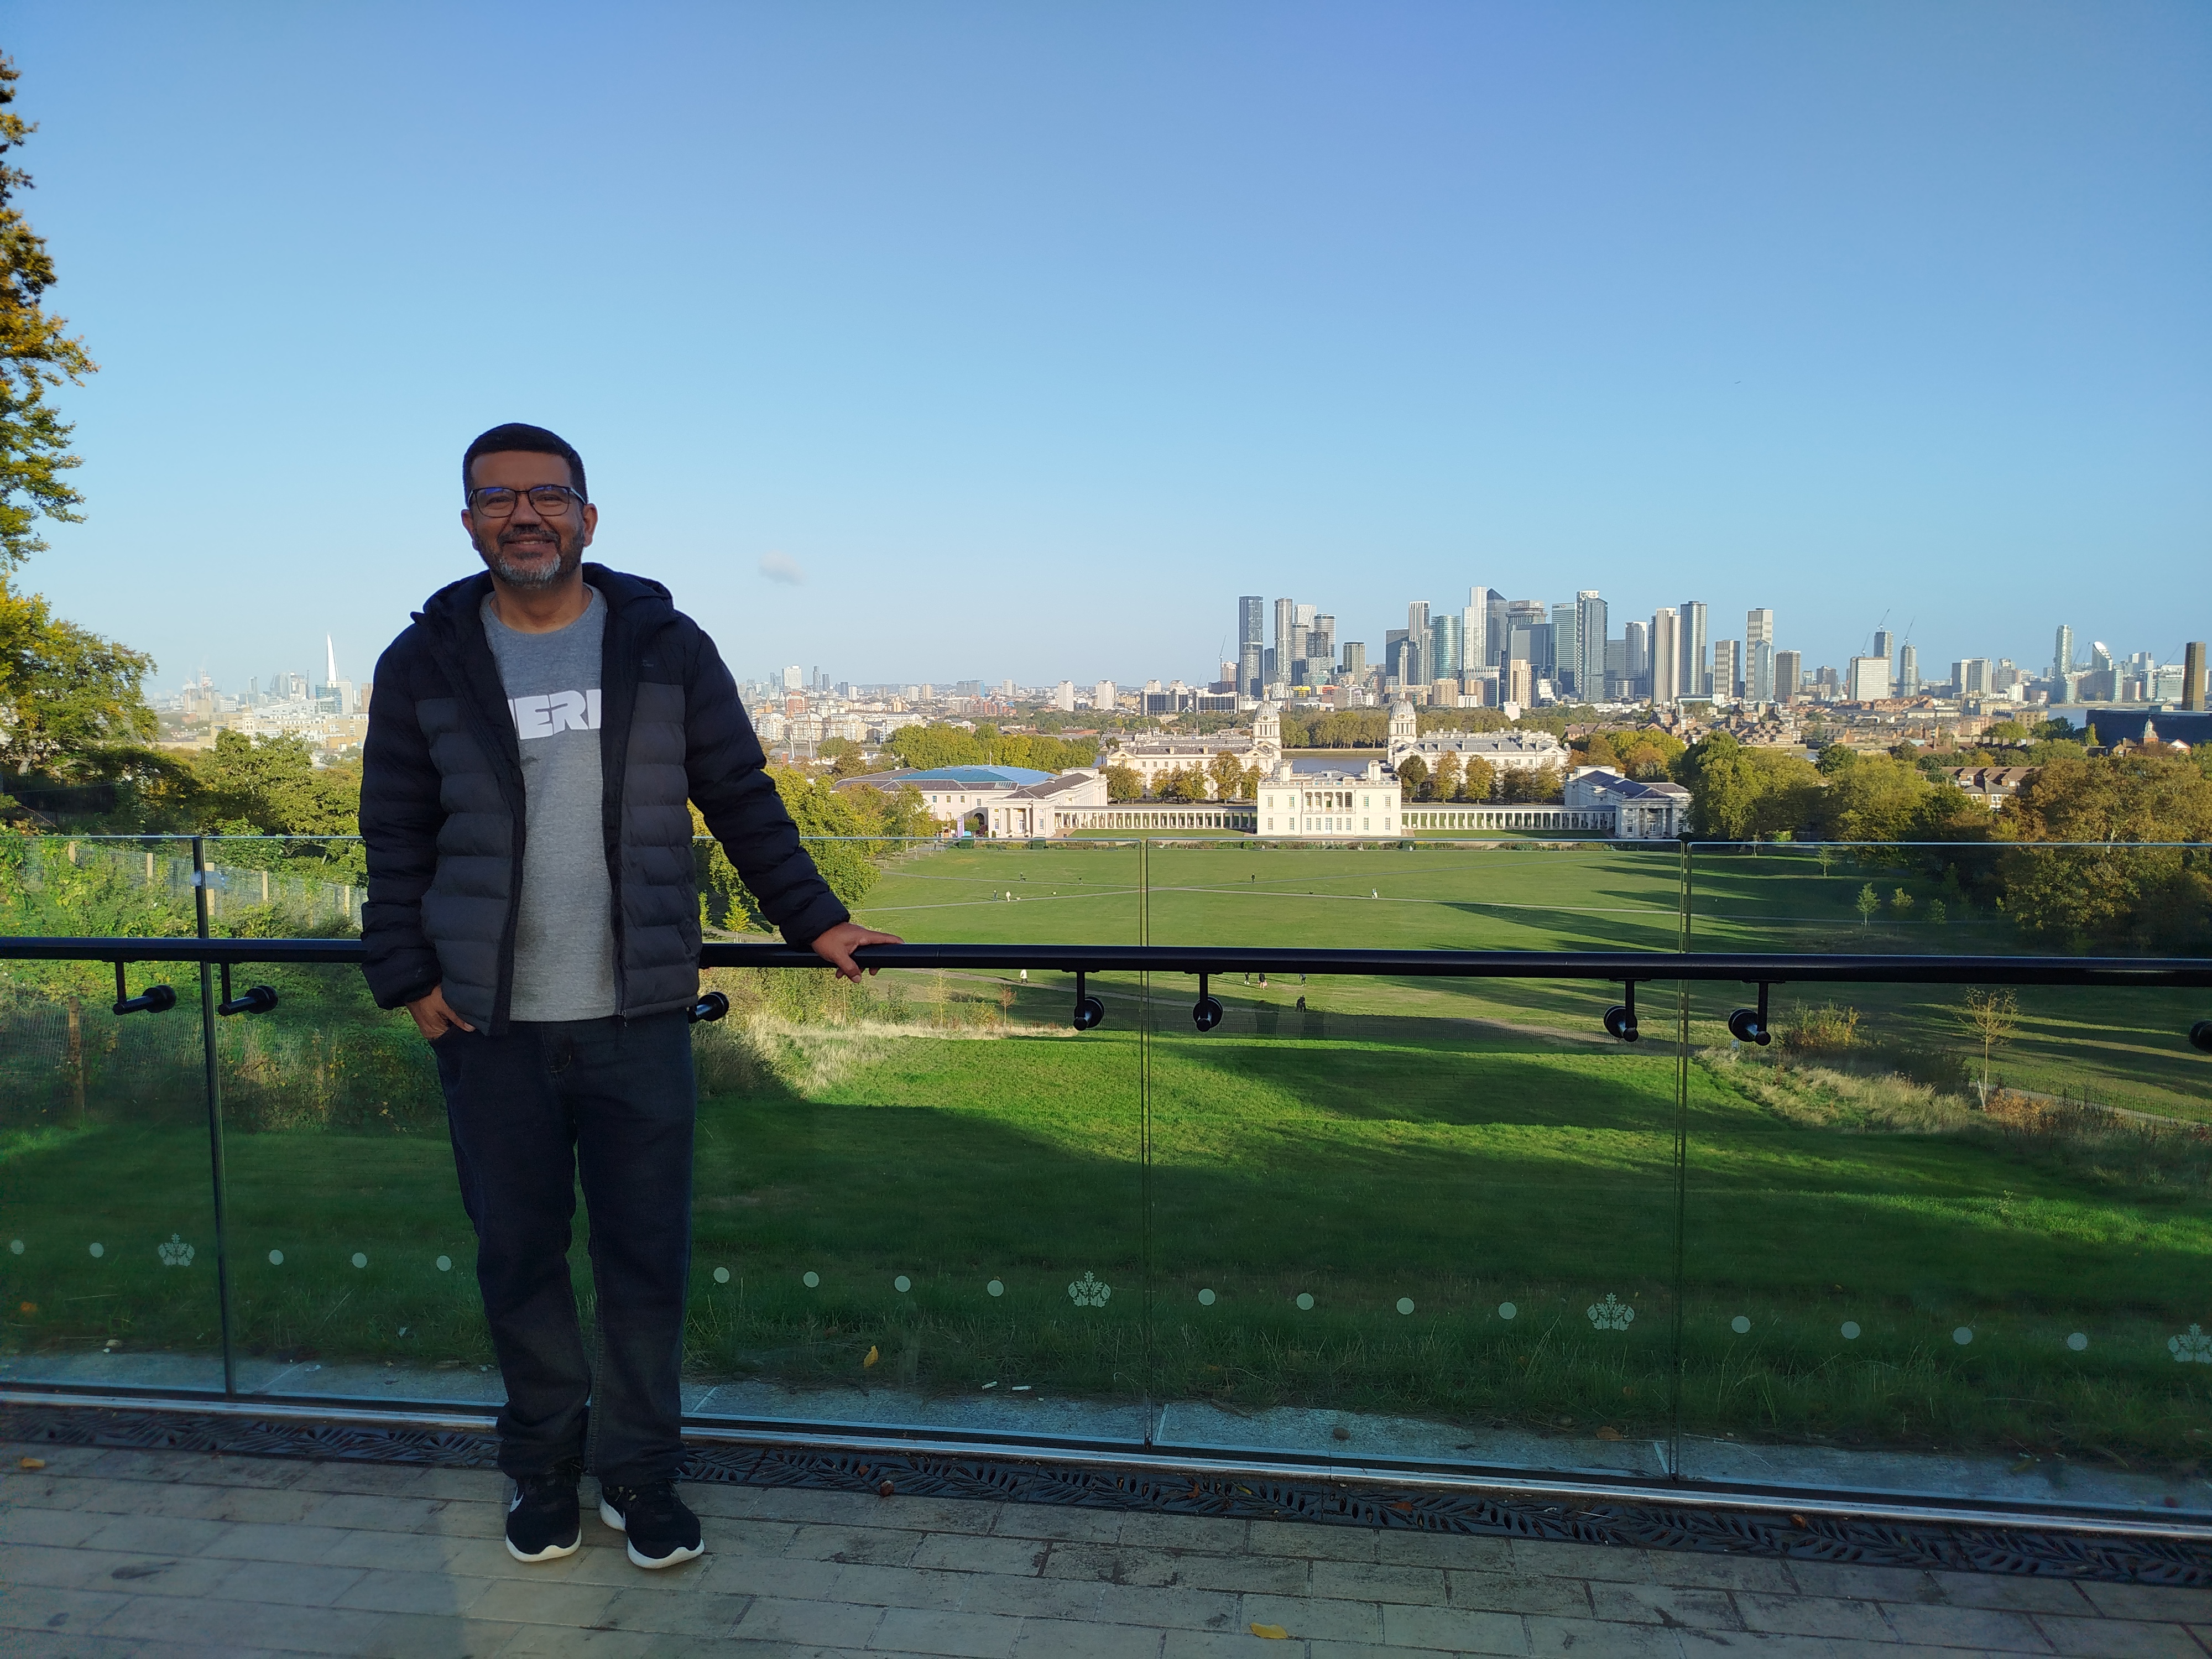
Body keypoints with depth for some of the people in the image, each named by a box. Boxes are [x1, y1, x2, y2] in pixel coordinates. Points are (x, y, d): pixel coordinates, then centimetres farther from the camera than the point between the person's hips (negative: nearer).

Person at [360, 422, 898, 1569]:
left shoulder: (666, 647, 3)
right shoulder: (424, 664, 4)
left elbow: (743, 800, 6)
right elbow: (396, 838, 6)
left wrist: (811, 919, 3)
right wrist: (407, 975, -2)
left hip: (639, 1015, 0)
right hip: (488, 1025, 1)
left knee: (646, 1255, 6)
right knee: (518, 1256, 11)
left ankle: (639, 1474, 24)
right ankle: (543, 1469, 31)